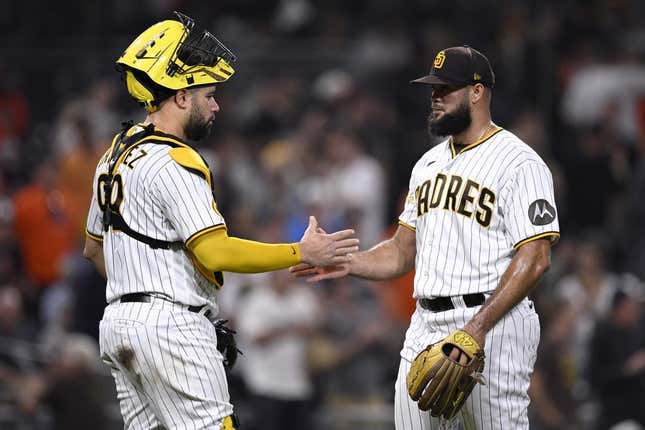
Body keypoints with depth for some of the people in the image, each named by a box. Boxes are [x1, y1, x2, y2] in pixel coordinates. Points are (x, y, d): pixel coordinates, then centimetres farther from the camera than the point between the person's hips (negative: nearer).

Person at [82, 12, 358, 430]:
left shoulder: (117, 156, 16)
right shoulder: (174, 164, -14)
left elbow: (94, 247, 26)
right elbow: (215, 252, -20)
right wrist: (303, 253, -14)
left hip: (120, 321, 10)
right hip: (171, 327, -10)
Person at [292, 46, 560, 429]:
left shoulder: (519, 163, -8)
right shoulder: (430, 164, 19)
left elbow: (535, 259, -15)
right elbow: (403, 251, 21)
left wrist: (478, 328, -23)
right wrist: (347, 264, 1)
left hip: (493, 322, -8)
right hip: (426, 326, 8)